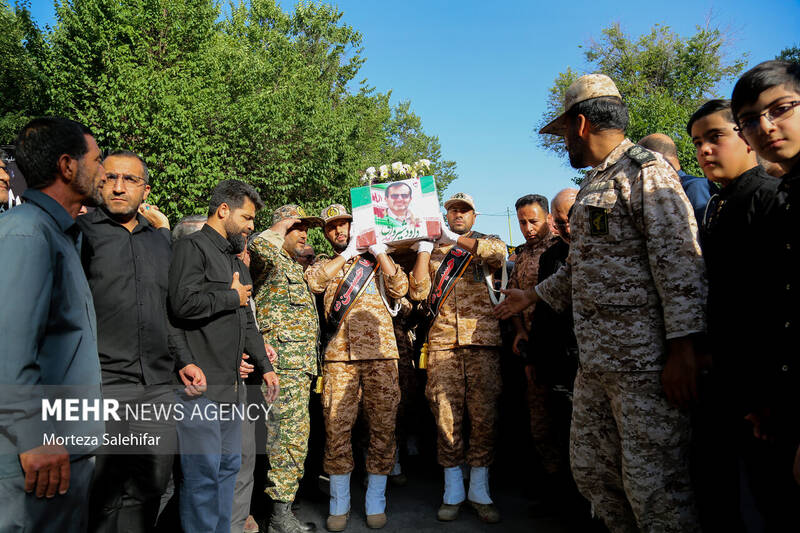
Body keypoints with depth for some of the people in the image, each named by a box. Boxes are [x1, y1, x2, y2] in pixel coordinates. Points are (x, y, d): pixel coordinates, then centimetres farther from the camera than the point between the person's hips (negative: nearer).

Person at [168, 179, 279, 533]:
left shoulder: (235, 261, 22)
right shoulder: (192, 247, -6)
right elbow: (184, 302, -23)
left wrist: (265, 366, 18)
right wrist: (233, 297, -8)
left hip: (231, 384, 9)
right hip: (201, 384, -9)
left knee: (229, 465, 15)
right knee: (203, 472, -4)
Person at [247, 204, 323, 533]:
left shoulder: (296, 268, 25)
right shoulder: (272, 261, -3)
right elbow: (258, 247, -29)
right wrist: (280, 228, -11)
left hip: (301, 366, 9)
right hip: (284, 364, -9)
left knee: (294, 439, 12)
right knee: (289, 439, -8)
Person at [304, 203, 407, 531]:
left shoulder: (375, 259, 16)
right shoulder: (324, 264, 19)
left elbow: (400, 288, 0)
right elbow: (313, 281, -5)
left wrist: (380, 250, -1)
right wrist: (346, 254, 0)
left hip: (380, 352, 0)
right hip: (339, 356, 1)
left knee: (383, 426, 2)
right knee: (336, 427, -1)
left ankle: (375, 503, 16)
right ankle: (339, 505, 15)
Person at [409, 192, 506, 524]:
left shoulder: (485, 243, 15)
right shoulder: (434, 251, 19)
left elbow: (499, 253, -11)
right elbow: (418, 292, 7)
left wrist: (455, 238, -8)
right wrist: (424, 249, 4)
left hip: (482, 338, -1)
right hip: (442, 342, 1)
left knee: (484, 414, -1)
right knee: (446, 414, 1)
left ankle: (480, 491, 12)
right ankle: (453, 492, 13)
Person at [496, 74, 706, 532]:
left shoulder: (646, 170, -8)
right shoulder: (592, 187, 21)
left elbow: (680, 262, -16)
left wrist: (682, 347, -21)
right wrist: (532, 296, 33)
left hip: (644, 360, -9)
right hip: (595, 360, 9)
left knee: (652, 485, -3)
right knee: (591, 471, 14)